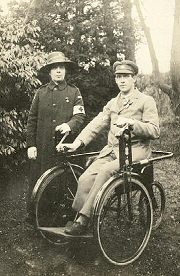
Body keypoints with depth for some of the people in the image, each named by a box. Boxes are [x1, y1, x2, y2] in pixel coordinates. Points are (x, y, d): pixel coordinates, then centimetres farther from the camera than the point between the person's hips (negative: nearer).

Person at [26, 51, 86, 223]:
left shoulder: (74, 92, 8)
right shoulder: (40, 92, 10)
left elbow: (80, 115, -2)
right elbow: (32, 120, 9)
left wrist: (69, 125, -24)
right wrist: (30, 145, 2)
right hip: (42, 148, 1)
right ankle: (32, 215, 17)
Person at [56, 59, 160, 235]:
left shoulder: (146, 101, 6)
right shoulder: (112, 103, 23)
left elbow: (154, 131, -5)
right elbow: (96, 124, 11)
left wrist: (131, 122, -20)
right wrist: (77, 143, -3)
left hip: (134, 150, -5)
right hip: (111, 150, 5)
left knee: (105, 172, -31)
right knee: (85, 179, -20)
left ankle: (83, 220, -25)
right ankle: (78, 219, -13)